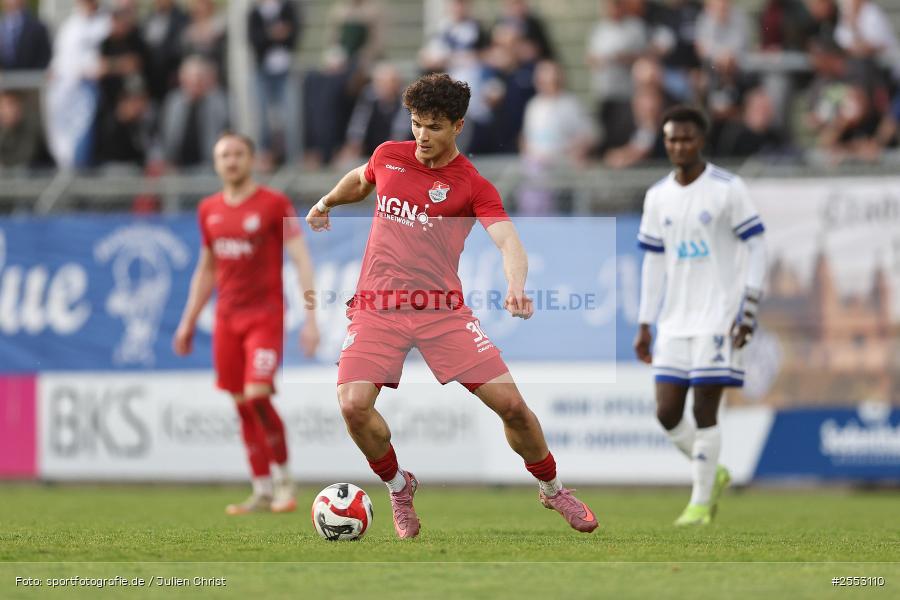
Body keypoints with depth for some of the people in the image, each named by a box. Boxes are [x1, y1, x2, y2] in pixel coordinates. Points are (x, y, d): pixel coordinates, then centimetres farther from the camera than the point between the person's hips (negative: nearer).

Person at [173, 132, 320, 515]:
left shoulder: (274, 204, -5)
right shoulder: (210, 210, 11)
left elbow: (301, 260, -9)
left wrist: (311, 318, -17)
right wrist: (188, 321, 20)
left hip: (266, 315, -5)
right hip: (227, 319, 5)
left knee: (257, 397, -19)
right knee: (242, 406, 3)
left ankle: (284, 480, -4)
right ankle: (262, 491, 10)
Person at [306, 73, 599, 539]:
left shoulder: (474, 186, -4)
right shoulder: (388, 156, 9)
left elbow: (507, 240, -20)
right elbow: (360, 180, 35)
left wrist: (516, 288, -37)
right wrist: (326, 201, 23)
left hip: (442, 309, -2)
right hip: (376, 308, 2)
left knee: (510, 402, -8)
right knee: (354, 404, -20)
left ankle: (552, 489, 21)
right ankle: (398, 487, 10)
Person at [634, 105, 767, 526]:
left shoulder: (728, 190, -6)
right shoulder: (658, 197, 10)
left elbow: (755, 249, -5)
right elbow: (653, 261, 14)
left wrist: (748, 312, -13)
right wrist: (644, 326, 11)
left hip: (718, 317, -5)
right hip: (674, 319, 5)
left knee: (704, 410, -7)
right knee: (667, 413, 1)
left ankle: (700, 503, 2)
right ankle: (713, 474, 24)